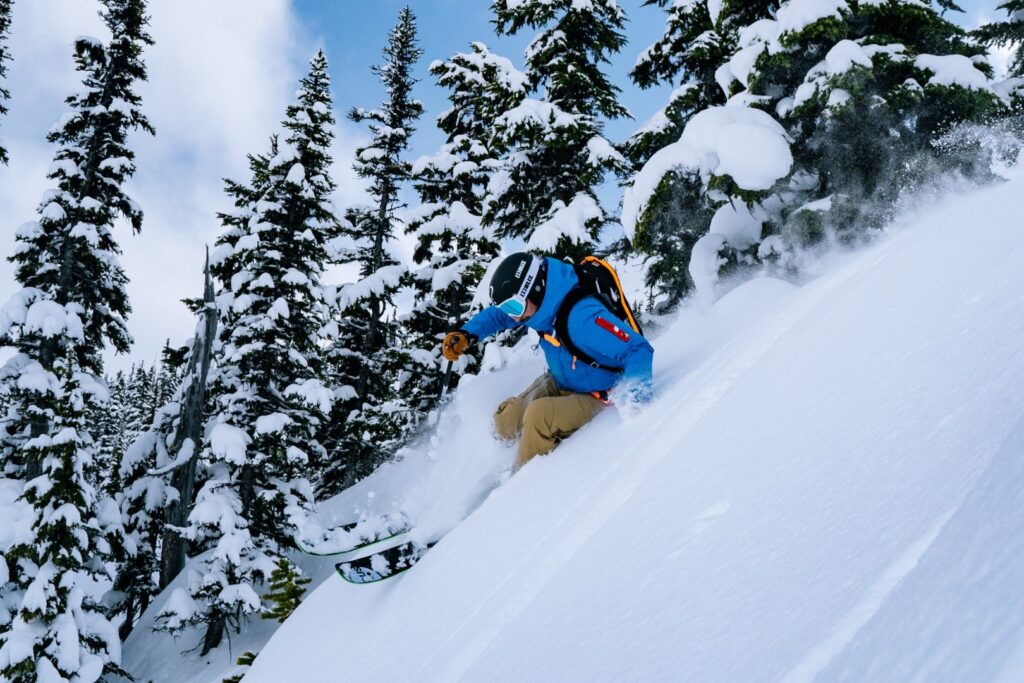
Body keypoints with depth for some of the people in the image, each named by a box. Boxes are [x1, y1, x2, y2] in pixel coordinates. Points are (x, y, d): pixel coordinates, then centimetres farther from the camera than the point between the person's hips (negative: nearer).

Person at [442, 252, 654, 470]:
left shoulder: (581, 316, -35)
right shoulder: (544, 301, -9)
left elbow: (638, 350, -36)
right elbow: (497, 314, 11)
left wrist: (636, 397, -48)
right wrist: (467, 334, -5)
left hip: (595, 397, -8)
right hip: (558, 383, 9)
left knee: (538, 415, -30)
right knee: (505, 419, -3)